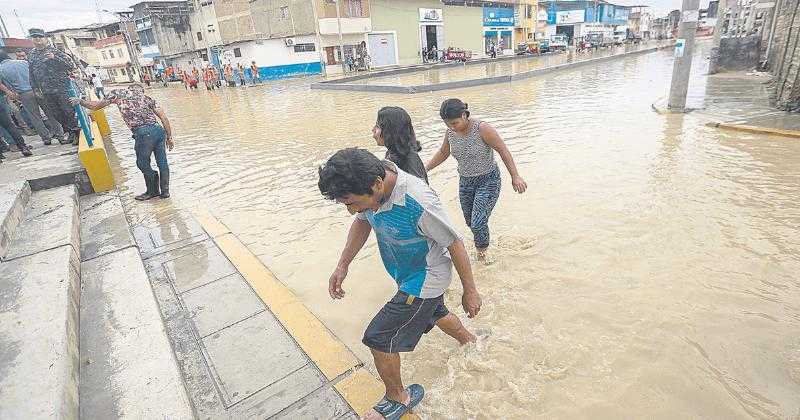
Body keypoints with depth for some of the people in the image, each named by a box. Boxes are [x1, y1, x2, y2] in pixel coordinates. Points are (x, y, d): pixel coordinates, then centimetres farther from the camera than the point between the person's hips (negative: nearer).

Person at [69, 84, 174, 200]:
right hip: (158, 129, 4)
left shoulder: (119, 93, 15)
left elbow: (96, 106, 22)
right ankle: (165, 191, 20)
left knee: (143, 164, 14)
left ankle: (153, 191, 25)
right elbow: (164, 118, 14)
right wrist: (169, 137, 18)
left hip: (143, 133, -4)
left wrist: (80, 101, 40)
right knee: (162, 162, 12)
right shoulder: (147, 98, 24)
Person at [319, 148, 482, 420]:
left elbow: (454, 244, -25)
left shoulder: (418, 203, -39)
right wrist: (343, 266, -2)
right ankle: (469, 341, 62)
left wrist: (470, 291, -13)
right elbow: (362, 223, 3)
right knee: (434, 313, 31)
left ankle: (398, 398, 23)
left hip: (425, 279, -8)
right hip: (407, 274, 8)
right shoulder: (371, 182, -16)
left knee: (378, 338, -5)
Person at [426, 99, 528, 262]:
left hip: (488, 181, -6)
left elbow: (503, 150, -16)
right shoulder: (450, 133, -4)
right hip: (465, 182, 6)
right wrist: (424, 169, 9)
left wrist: (515, 176, -17)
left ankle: (482, 251, 15)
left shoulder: (482, 129, -21)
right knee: (470, 222, 16)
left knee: (478, 224, -14)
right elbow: (443, 153, 14)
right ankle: (482, 245, 44)